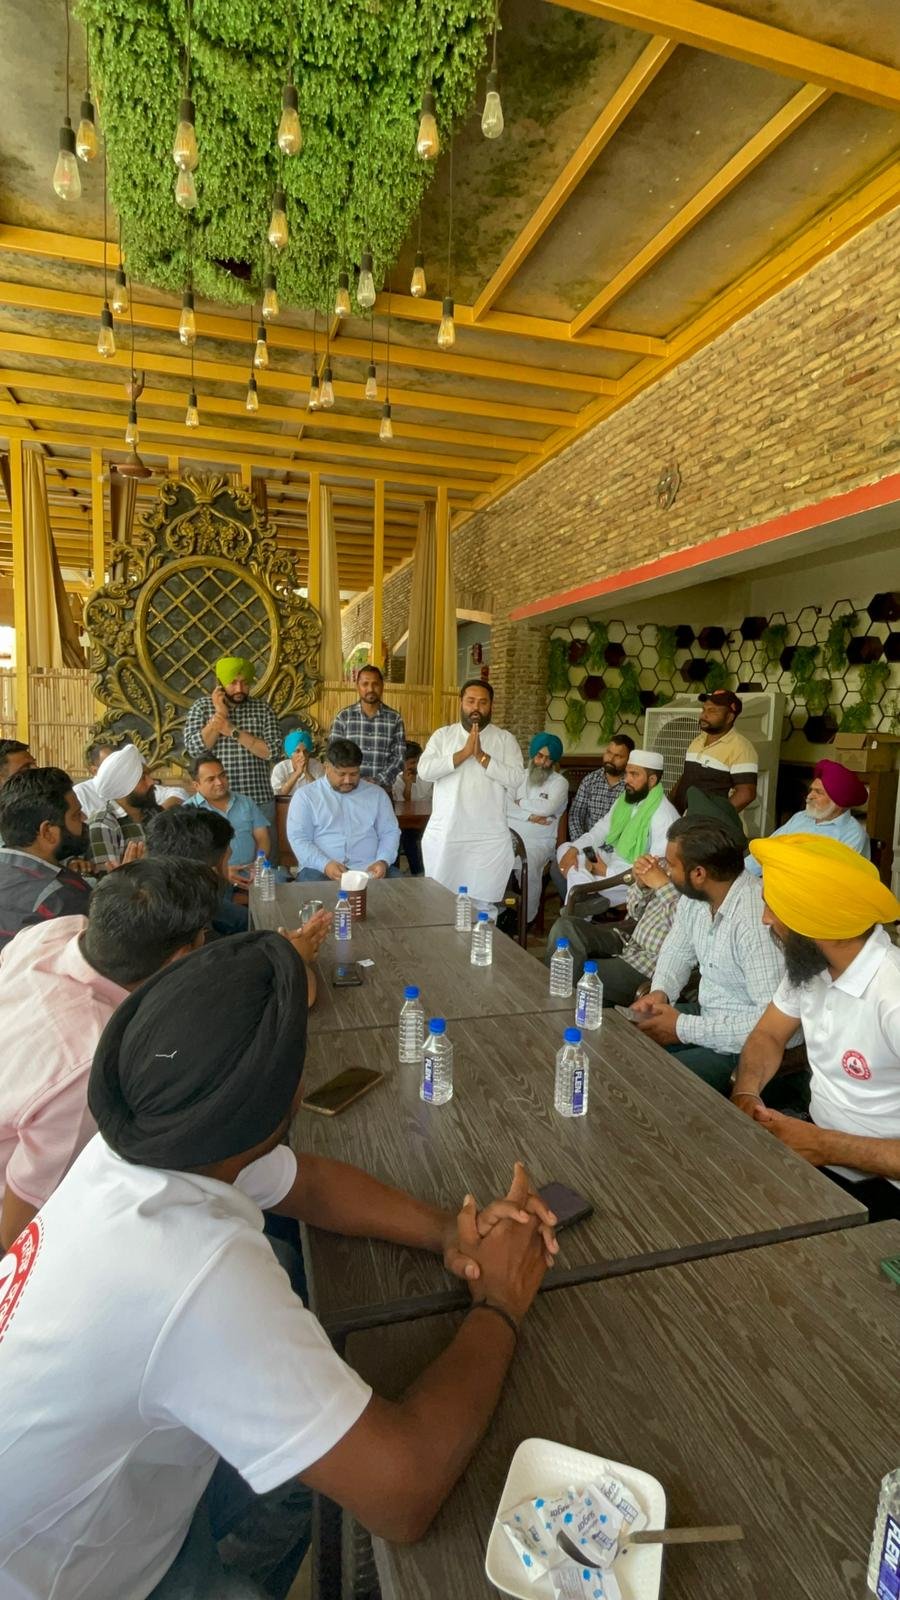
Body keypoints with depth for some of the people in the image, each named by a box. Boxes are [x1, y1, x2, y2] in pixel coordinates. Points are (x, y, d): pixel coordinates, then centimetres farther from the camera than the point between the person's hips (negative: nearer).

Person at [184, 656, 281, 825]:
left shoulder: (262, 708, 4)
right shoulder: (202, 706, 5)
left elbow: (272, 750, -7)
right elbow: (194, 749, -7)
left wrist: (233, 731, -12)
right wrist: (220, 715, -11)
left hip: (259, 801, 1)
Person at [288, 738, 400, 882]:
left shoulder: (376, 793, 15)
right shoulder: (305, 795, 7)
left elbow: (390, 832, 13)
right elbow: (298, 838, -1)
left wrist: (383, 861, -9)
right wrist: (325, 865, -18)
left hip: (369, 869, 3)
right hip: (320, 869, -2)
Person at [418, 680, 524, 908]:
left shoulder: (505, 739, 4)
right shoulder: (442, 735, 6)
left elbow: (516, 778, -9)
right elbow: (424, 770, -9)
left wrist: (481, 756, -16)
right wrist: (464, 753, -15)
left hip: (489, 838, -1)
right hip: (444, 836, 1)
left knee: (483, 903, 5)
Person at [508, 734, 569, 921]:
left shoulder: (559, 782, 3)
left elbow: (546, 808, -15)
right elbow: (505, 806, 0)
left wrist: (521, 802, 0)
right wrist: (530, 816, -13)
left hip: (539, 841, -3)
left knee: (528, 866, -35)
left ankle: (525, 918, -16)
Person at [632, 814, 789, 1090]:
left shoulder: (756, 921, -30)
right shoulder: (694, 895, -3)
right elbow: (678, 948, 16)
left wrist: (683, 1029, -24)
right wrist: (660, 992, -5)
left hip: (742, 1047, -8)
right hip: (706, 1014, 8)